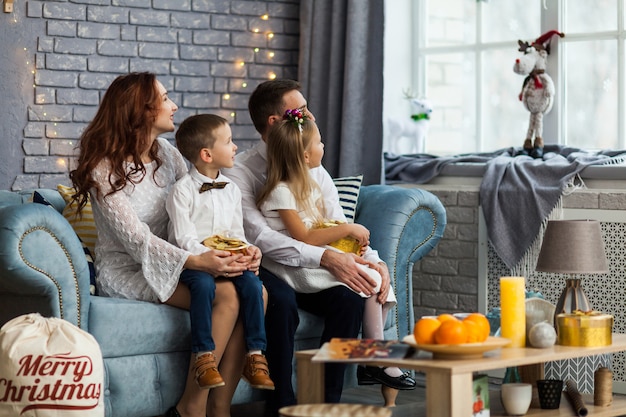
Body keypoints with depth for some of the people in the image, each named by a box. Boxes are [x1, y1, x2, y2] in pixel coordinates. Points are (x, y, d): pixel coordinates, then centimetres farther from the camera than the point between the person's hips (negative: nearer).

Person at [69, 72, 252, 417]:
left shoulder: (168, 155, 11)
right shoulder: (105, 169, -11)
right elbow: (135, 238, -20)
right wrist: (195, 261, -32)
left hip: (166, 262, 7)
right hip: (125, 272, -7)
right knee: (225, 295, -29)